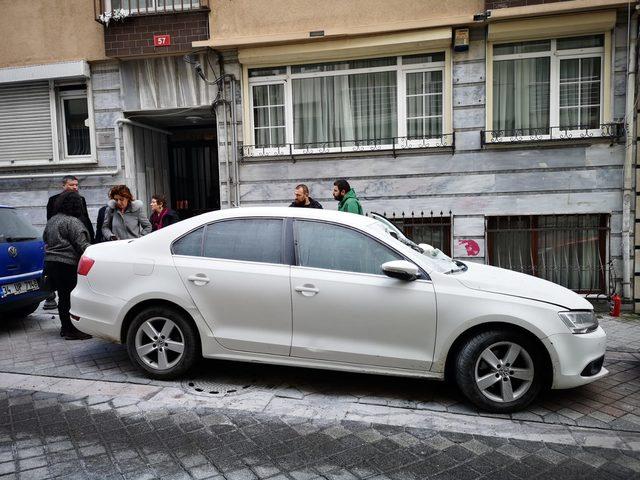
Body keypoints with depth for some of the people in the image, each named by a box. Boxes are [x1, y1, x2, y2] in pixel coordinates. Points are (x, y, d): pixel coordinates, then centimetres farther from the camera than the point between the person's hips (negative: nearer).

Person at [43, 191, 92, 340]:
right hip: (67, 265, -9)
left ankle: (65, 327, 24)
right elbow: (82, 245, -17)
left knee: (63, 296, 16)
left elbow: (46, 239, 26)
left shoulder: (51, 220, 17)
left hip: (50, 262, 9)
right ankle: (71, 330, 0)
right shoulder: (72, 222, -13)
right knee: (70, 298, -3)